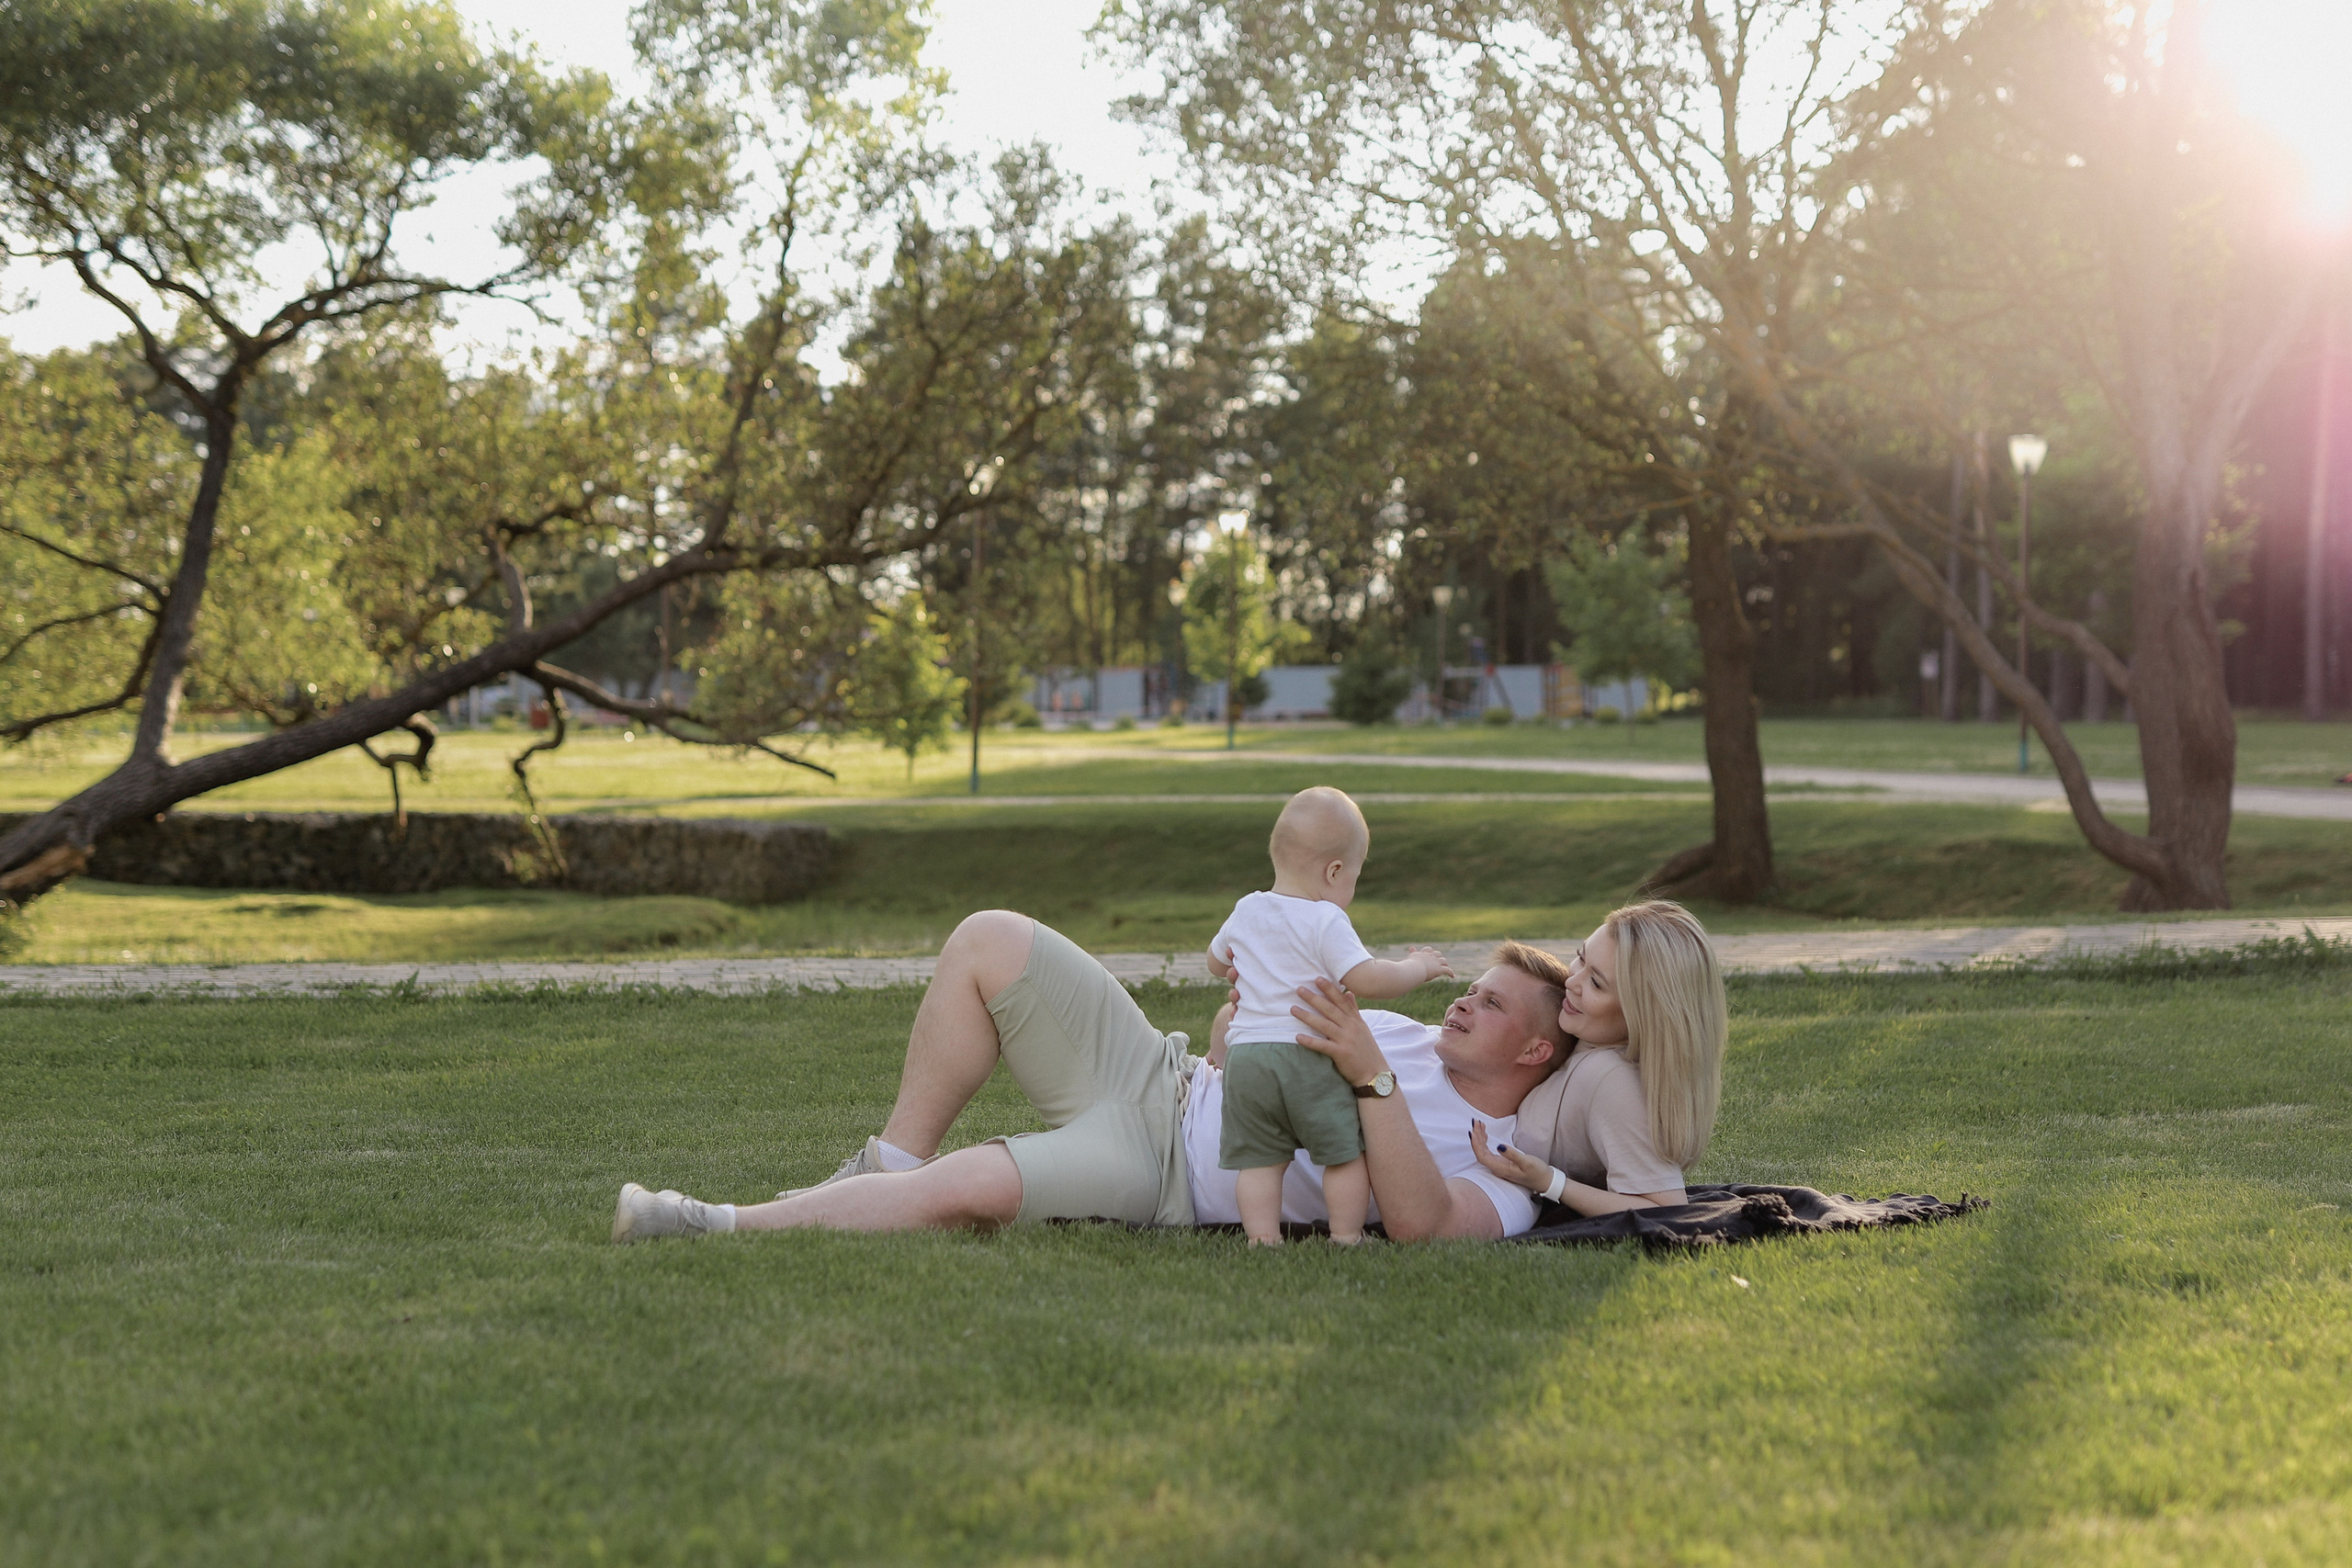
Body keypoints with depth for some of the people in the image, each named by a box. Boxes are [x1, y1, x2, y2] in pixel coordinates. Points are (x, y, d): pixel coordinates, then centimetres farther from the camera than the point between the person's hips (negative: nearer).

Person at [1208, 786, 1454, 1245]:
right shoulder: (1326, 922, -9)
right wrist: (1418, 967, -2)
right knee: (1346, 1152, 8)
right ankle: (1346, 1238, 10)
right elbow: (1367, 979, -18)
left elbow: (1216, 962, 28)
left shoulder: (1245, 912, 12)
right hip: (1310, 1056, -5)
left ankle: (1262, 1237, 0)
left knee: (1257, 1158, 7)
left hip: (1246, 1055, 5)